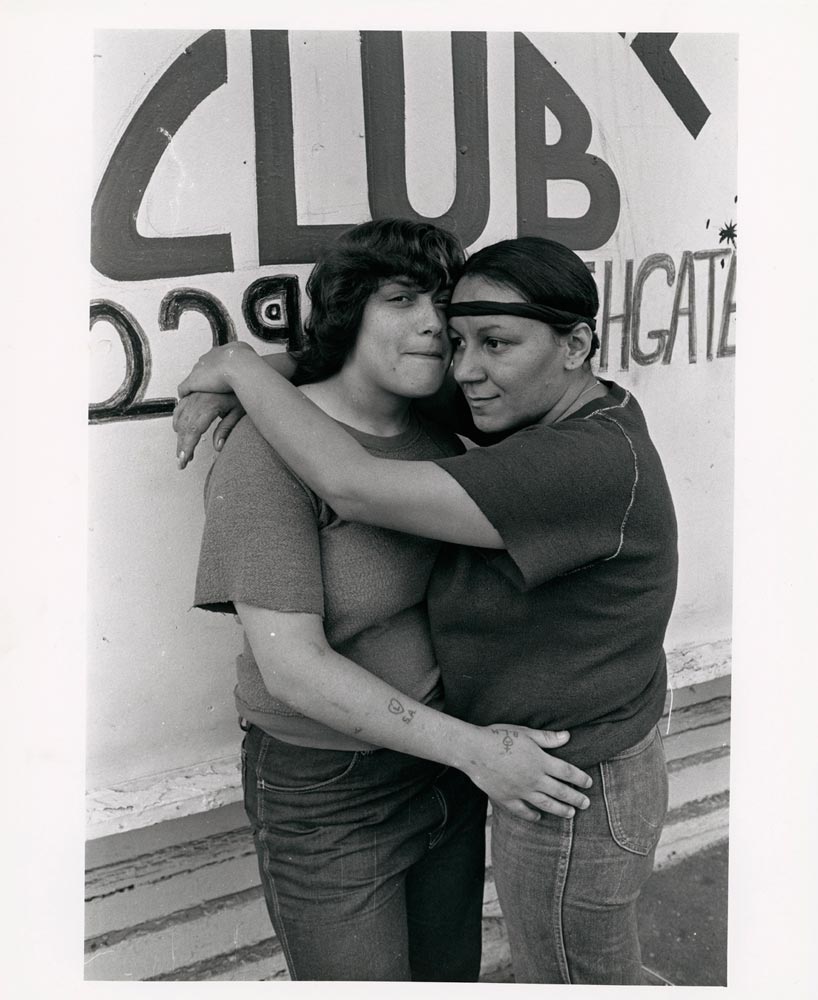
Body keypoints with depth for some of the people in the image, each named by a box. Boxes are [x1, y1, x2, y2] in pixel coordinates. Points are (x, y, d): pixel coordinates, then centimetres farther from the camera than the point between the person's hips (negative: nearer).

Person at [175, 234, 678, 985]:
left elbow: (353, 488, -36)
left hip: (571, 803, -8)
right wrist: (225, 394, -7)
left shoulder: (586, 463, -32)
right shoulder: (583, 413, -3)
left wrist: (244, 366, -21)